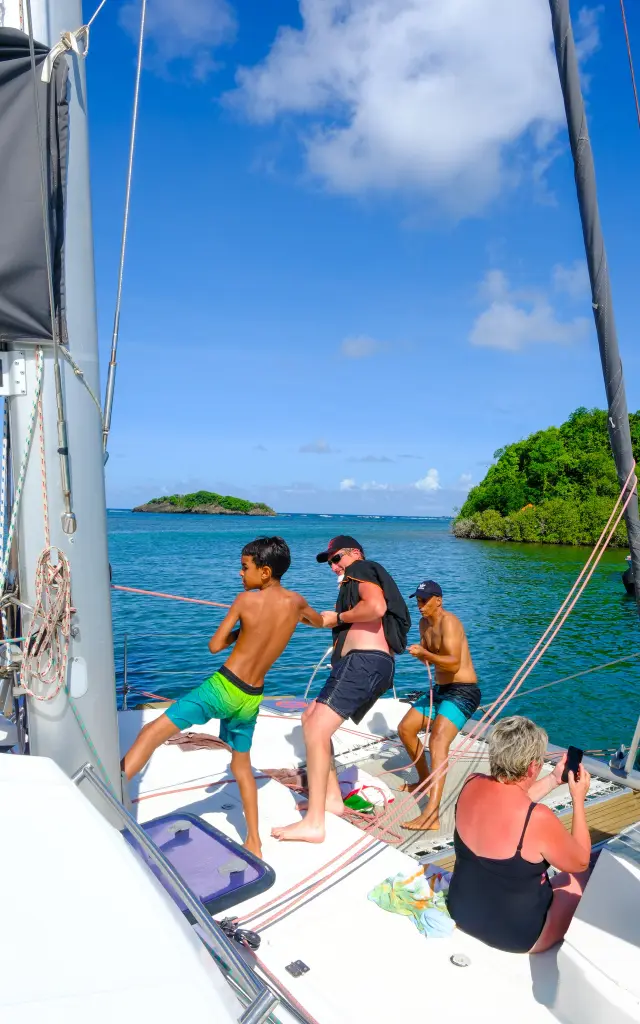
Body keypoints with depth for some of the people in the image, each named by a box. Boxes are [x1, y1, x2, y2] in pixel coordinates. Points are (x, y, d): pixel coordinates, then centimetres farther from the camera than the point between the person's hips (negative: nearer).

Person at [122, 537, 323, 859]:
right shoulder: (296, 602, 0)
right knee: (241, 764, 24)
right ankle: (254, 843, 28)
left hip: (222, 687, -5)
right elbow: (319, 621, 25)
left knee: (152, 732, -3)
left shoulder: (247, 600, -11)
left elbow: (215, 645, -4)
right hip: (251, 699, 5)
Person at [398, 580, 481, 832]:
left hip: (463, 692, -10)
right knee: (405, 729, 16)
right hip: (440, 689, 10)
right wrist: (420, 653, -4)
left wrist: (425, 653, -39)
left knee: (438, 741, -29)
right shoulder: (424, 623, 9)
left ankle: (431, 816, -38)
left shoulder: (448, 622, -18)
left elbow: (454, 663, -29)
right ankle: (424, 780, 38)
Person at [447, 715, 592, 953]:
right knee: (582, 879, 18)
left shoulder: (472, 785, -13)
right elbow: (581, 862, -12)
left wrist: (555, 779, 12)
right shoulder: (538, 819, -32)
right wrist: (579, 800, -5)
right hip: (515, 934, -6)